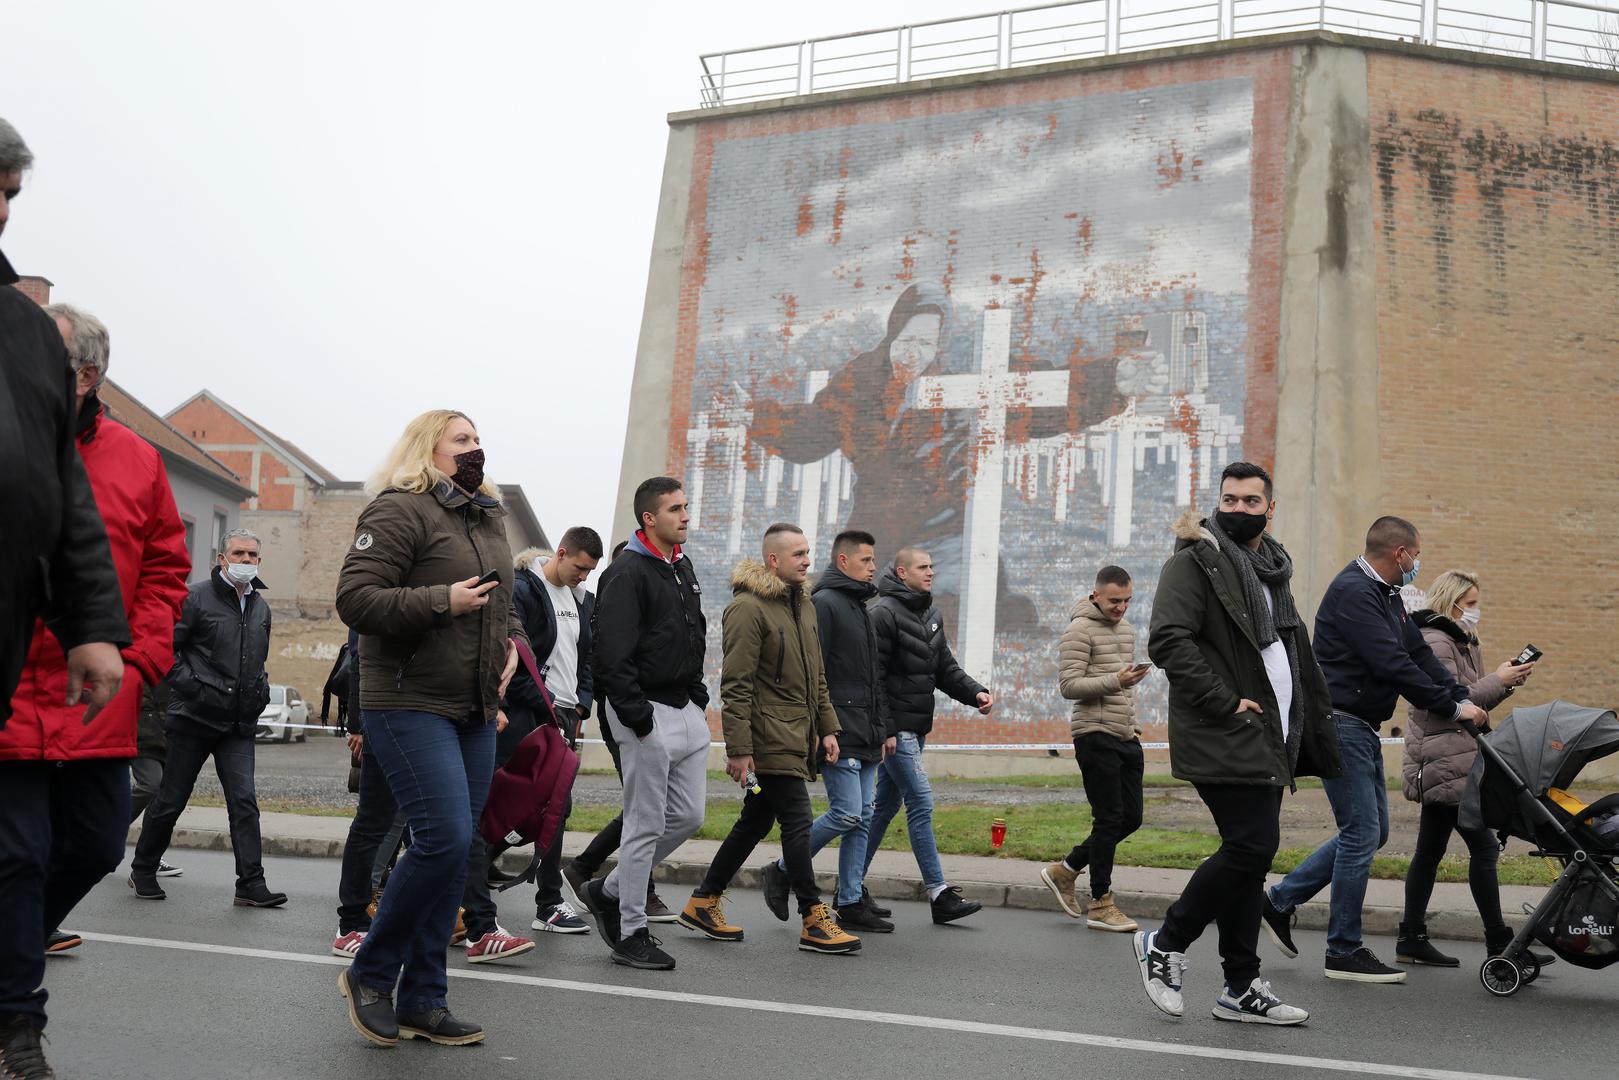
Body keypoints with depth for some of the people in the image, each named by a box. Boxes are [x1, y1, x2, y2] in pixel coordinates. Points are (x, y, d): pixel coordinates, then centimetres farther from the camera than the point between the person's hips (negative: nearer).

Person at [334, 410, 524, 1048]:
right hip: (410, 705, -8)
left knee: (454, 850, 8)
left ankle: (424, 1001, 18)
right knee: (445, 839, -16)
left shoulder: (487, 518, 18)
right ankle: (369, 974, 7)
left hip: (475, 713, 8)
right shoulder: (400, 509, -8)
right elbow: (355, 598, -16)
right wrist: (443, 602, -20)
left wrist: (512, 644, 9)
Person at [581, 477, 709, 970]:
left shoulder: (683, 568, 16)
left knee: (688, 815, 11)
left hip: (687, 710, 9)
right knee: (647, 825, -2)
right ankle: (630, 934, 11)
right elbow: (614, 652, -19)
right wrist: (638, 717, -20)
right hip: (648, 714, -9)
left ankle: (609, 891, 25)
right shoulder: (628, 572, -13)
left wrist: (698, 694, 15)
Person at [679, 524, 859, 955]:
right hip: (769, 738, -9)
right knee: (797, 823, -7)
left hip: (796, 737, 9)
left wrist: (827, 727, 16)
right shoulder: (748, 607, -12)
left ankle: (703, 903, 24)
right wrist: (738, 749, -19)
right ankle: (815, 920, 1)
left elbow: (816, 676, 24)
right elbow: (736, 685, -16)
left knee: (756, 821, 14)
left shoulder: (804, 605, 17)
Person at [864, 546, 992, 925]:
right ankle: (939, 894, -5)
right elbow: (873, 677, -16)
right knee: (921, 803, -9)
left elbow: (946, 668, 16)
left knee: (886, 805, 12)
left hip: (915, 730, 9)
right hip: (894, 730, -9)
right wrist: (884, 730, -20)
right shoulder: (885, 614, -12)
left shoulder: (932, 616, 16)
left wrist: (975, 693, -1)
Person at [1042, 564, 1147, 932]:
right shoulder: (1080, 630, -9)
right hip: (1095, 735, -9)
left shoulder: (1126, 629, 18)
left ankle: (1065, 870, 22)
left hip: (1125, 738, 9)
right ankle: (1100, 905, 7)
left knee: (1131, 818, 9)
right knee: (1109, 818, -5)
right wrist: (1115, 680, -24)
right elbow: (1069, 684, -16)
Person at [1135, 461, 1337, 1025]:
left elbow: (1295, 654, 29)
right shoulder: (1194, 562, -8)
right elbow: (1168, 641, -20)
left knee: (1247, 853, 10)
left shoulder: (1272, 569, 19)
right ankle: (1165, 944, 3)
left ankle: (1241, 989, 17)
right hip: (1226, 739, -8)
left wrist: (1313, 734, 20)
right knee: (1253, 843, -14)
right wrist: (1227, 702, -19)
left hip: (1269, 738, 8)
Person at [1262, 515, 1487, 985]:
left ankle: (1281, 899, 20)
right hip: (1340, 725, -10)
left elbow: (1419, 654, 14)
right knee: (1362, 834, -6)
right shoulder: (1352, 591, -18)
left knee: (1370, 832, 14)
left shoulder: (1388, 596, 16)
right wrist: (1451, 709, -16)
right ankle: (1344, 952, 5)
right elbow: (1393, 665, -23)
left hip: (1362, 728, 10)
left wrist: (1462, 697, 1)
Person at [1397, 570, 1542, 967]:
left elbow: (1472, 702, 22)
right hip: (1446, 763, -11)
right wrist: (1498, 680, -12)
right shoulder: (1435, 642, -11)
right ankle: (1499, 943, -4)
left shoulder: (1458, 641, 22)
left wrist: (1508, 682, 7)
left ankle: (1412, 940, 12)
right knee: (1483, 846, -9)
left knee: (1430, 850, 9)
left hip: (1444, 765, 11)